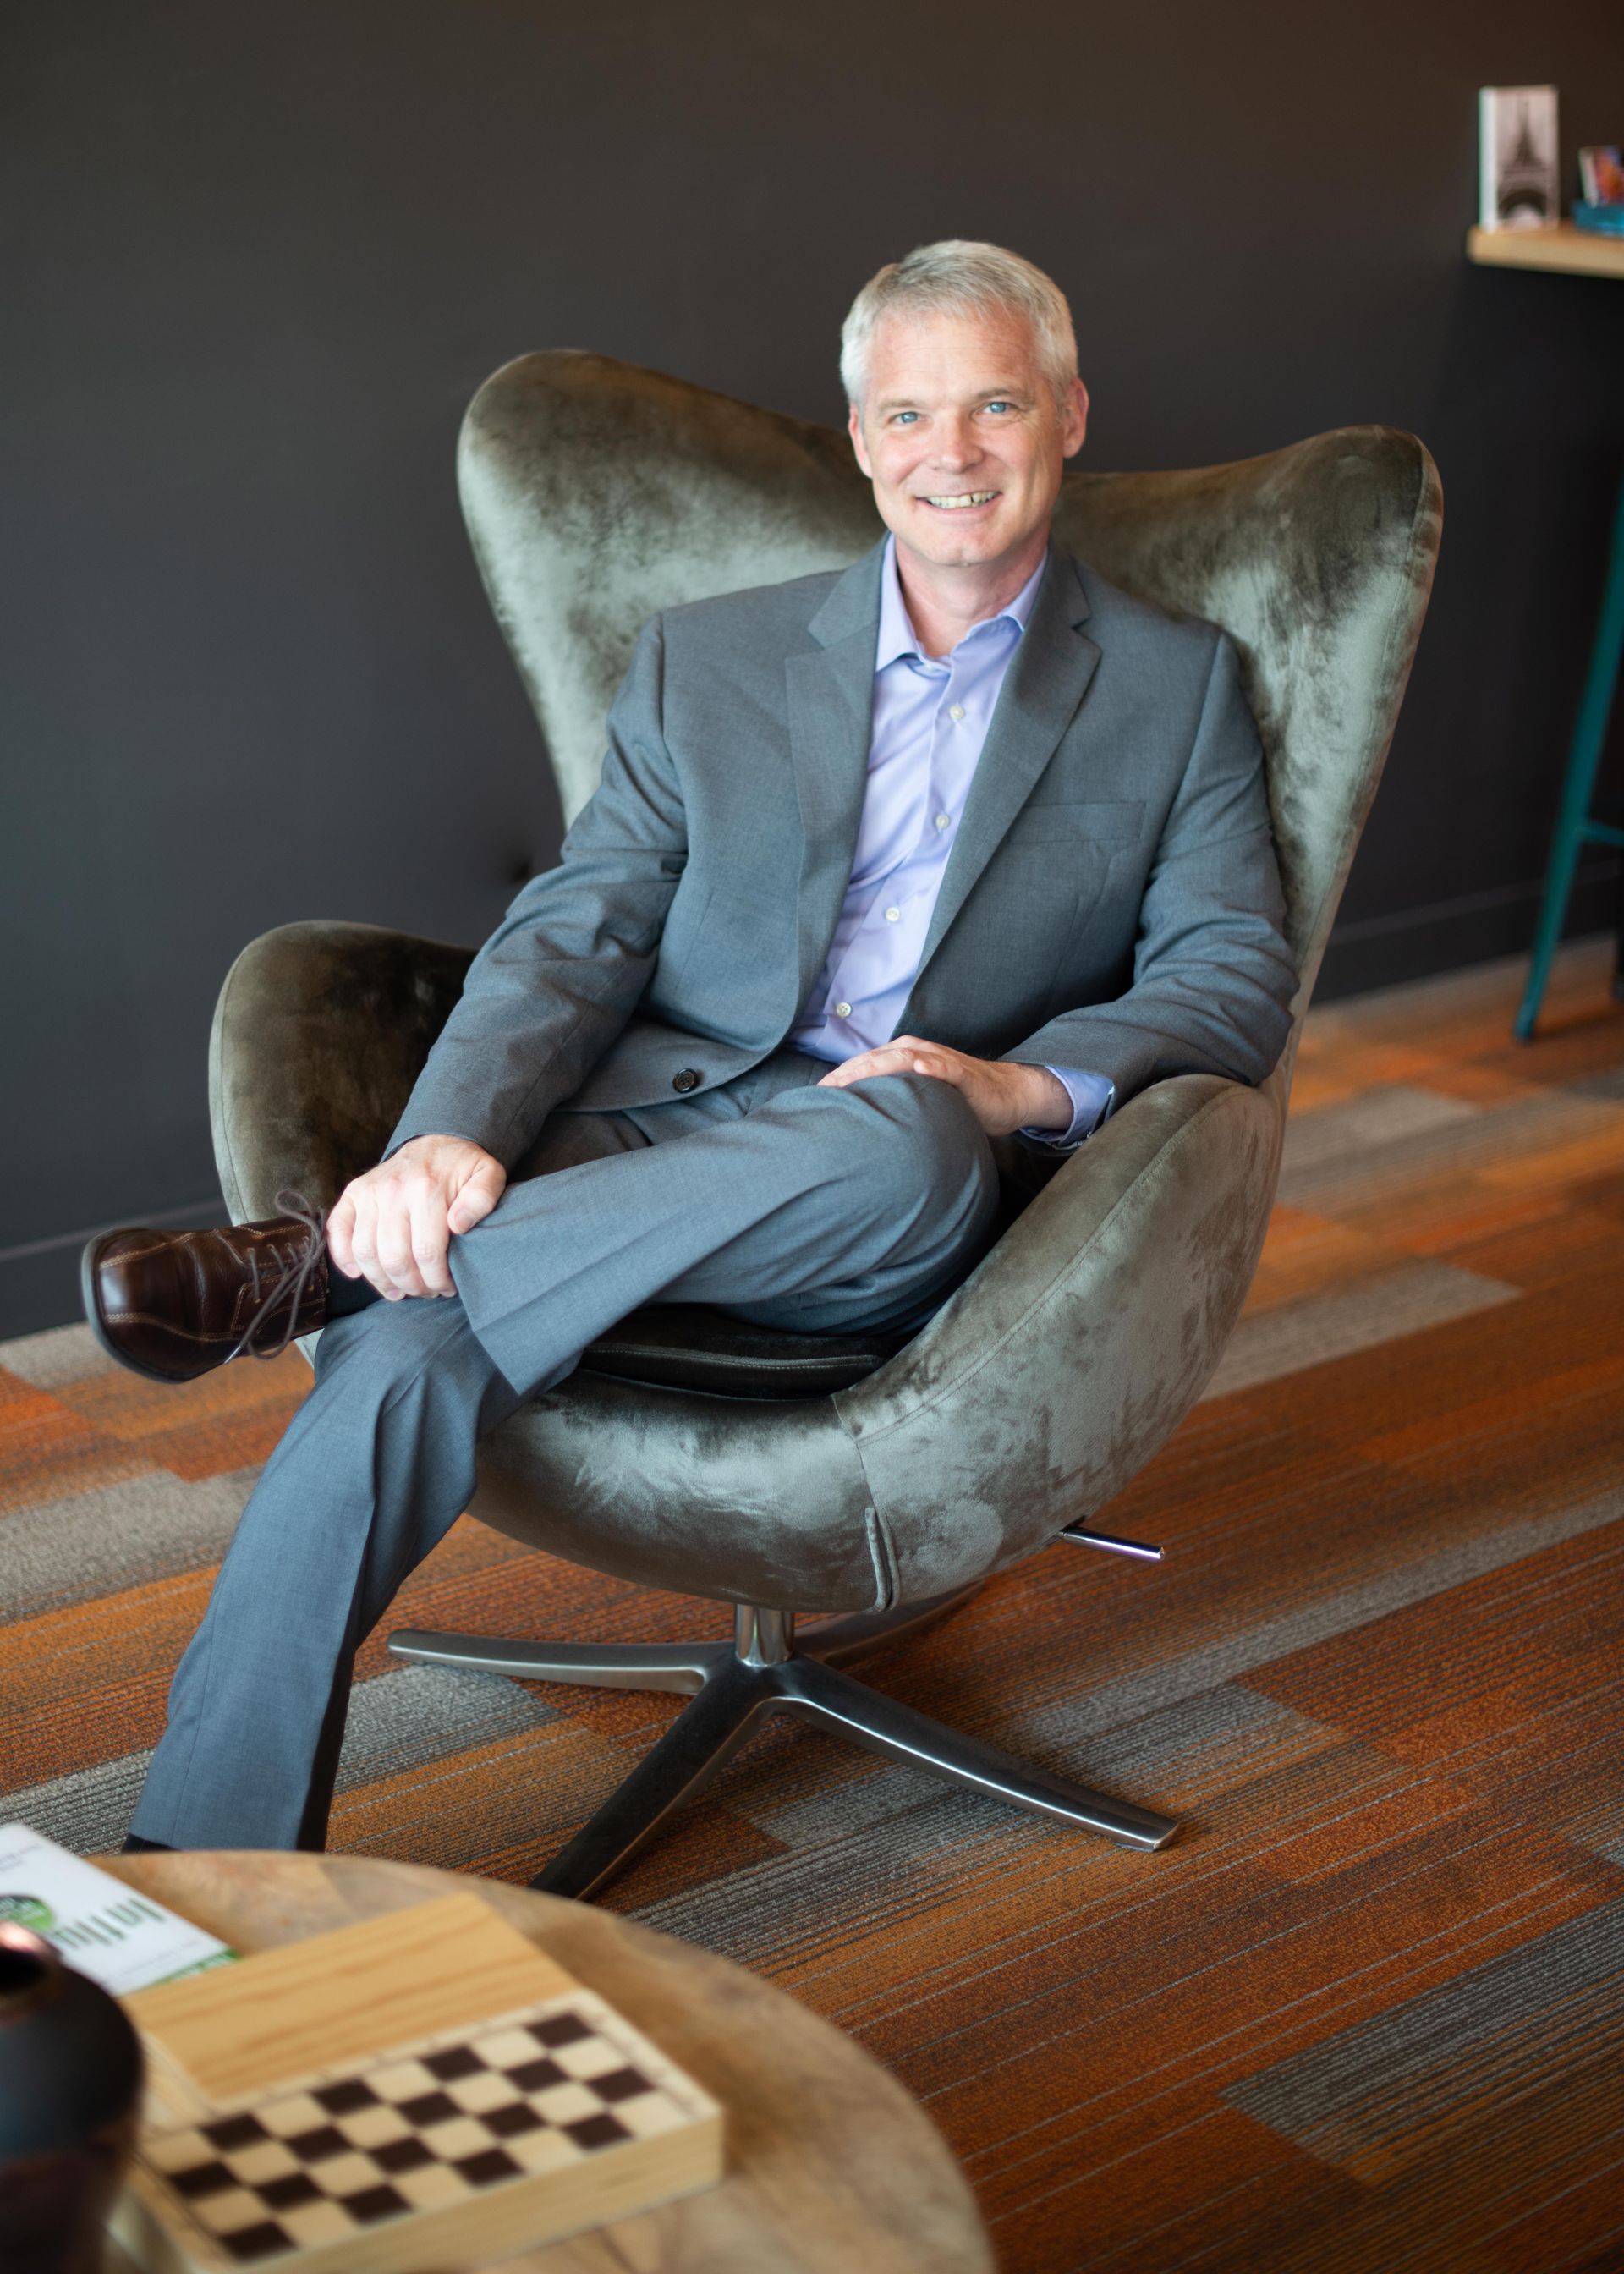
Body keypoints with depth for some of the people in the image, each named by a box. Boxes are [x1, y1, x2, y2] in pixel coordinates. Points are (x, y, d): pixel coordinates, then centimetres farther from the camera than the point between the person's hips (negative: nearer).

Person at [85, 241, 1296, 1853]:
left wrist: (1027, 1085, -17)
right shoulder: (705, 661, 16)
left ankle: (322, 1265, -28)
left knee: (913, 1141, -39)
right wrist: (451, 1136, -15)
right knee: (409, 1352, -31)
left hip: (908, 1219, -1)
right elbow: (573, 936, 7)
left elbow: (1236, 978, 5)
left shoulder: (1176, 686, 14)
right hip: (651, 1116, 1)